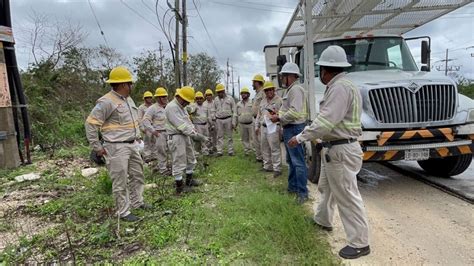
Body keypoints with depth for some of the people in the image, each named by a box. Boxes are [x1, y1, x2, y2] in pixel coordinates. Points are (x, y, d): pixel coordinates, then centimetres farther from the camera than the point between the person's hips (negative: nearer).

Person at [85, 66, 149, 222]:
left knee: (137, 175, 18)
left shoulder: (128, 99, 11)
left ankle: (137, 202, 35)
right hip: (117, 148, -9)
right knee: (120, 181, 1)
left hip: (133, 145, 9)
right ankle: (123, 212, 14)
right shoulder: (107, 102, -16)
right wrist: (97, 146, -13)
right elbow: (91, 123, -15)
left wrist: (137, 136, 19)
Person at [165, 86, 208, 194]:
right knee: (179, 163, -1)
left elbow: (188, 122, 15)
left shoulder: (181, 107, 14)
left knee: (190, 159, 19)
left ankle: (189, 180, 35)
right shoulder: (171, 107, -18)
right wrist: (196, 135, -23)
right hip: (176, 137, -10)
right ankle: (179, 188, 11)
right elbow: (182, 125, -24)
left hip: (186, 136, 10)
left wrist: (194, 132, -1)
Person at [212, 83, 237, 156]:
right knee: (220, 136, 5)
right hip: (219, 120, 2)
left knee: (229, 136, 4)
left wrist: (233, 122, -6)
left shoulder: (230, 99, 0)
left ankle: (230, 151, 13)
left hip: (228, 119, -2)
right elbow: (213, 110, 16)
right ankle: (219, 151, 11)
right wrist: (214, 118, 3)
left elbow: (234, 111, -1)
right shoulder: (216, 100, 9)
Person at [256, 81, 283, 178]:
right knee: (265, 148, 12)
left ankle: (277, 169, 0)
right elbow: (259, 114, 22)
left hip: (273, 128, -7)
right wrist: (257, 126, 20)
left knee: (275, 149, -7)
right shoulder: (263, 101, 17)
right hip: (263, 127, 8)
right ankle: (267, 166, 23)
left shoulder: (279, 100, -6)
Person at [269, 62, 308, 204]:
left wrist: (279, 118, -15)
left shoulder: (296, 89, -16)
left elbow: (294, 112, -26)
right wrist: (278, 114, 8)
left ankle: (302, 192, 1)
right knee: (291, 160, 18)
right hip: (289, 129, 11)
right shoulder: (290, 90, 18)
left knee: (298, 161, -6)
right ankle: (292, 186, 30)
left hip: (294, 129, -11)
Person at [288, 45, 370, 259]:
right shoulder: (339, 86, 13)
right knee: (327, 187, 25)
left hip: (340, 150, -11)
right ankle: (322, 220, 45)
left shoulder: (340, 88, -20)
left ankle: (359, 243, 11)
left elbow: (326, 121, -27)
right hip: (334, 148, 11)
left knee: (346, 196, -2)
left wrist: (301, 137, -21)